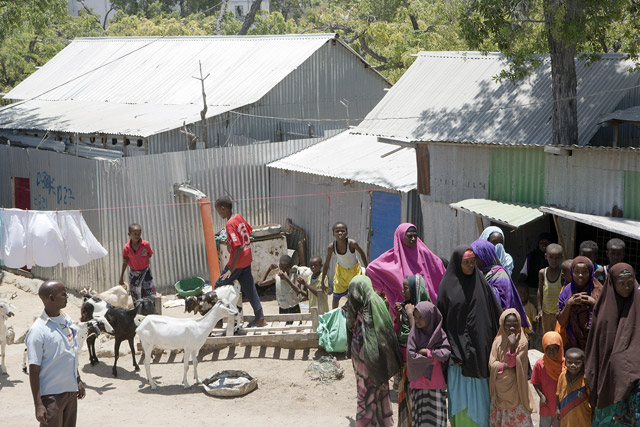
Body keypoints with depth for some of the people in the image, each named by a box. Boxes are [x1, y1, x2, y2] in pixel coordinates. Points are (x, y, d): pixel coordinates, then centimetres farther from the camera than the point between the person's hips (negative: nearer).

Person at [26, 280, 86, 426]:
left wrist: (78, 380, 21)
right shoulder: (38, 331, -17)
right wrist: (38, 405, -18)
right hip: (51, 395, -7)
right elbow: (34, 371, -16)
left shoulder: (67, 321, 5)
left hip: (71, 391, 7)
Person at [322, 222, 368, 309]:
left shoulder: (352, 243, -31)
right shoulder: (331, 247, -25)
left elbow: (362, 253, -10)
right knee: (336, 296, 5)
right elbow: (327, 265, -13)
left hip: (354, 269, -1)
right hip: (341, 270, 1)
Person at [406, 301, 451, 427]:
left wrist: (427, 352, -9)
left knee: (436, 417, 4)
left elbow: (446, 354, -11)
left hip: (436, 382, 1)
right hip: (419, 383, -1)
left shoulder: (440, 333, -1)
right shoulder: (414, 333, -3)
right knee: (421, 417, 0)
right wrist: (434, 358, -7)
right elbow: (411, 357, -11)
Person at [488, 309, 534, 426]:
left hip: (515, 388, -2)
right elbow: (492, 364, -9)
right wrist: (506, 365, -19)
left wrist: (512, 345, -27)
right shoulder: (498, 341, -2)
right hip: (500, 388, 2)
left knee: (519, 417, 3)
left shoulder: (522, 342, -8)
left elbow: (512, 362, -16)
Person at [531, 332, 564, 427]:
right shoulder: (540, 364, -15)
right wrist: (541, 396, -17)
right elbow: (535, 383, -5)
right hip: (546, 404, -1)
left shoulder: (564, 363, -12)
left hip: (561, 404, 1)